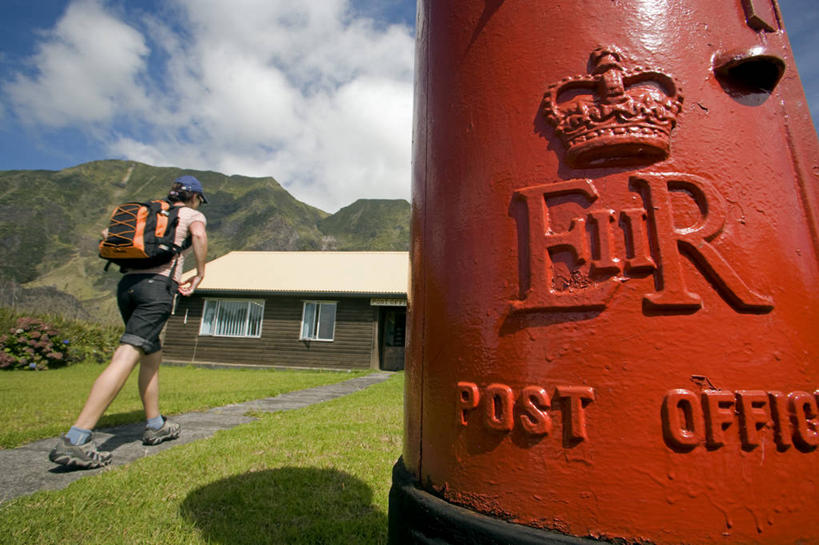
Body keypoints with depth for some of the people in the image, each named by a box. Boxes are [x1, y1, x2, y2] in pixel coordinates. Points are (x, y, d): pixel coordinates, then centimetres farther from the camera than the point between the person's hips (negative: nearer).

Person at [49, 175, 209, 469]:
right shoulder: (192, 215, 9)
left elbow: (107, 234, 28)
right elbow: (199, 236, -14)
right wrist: (200, 274, -1)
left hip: (127, 285, 8)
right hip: (158, 287, -7)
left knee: (152, 356, 15)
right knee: (126, 358, -13)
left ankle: (155, 425, 22)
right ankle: (73, 441, -19)